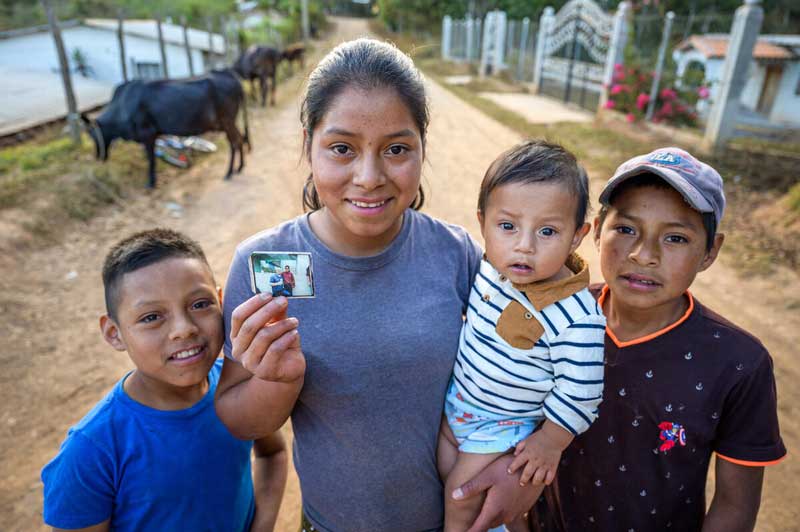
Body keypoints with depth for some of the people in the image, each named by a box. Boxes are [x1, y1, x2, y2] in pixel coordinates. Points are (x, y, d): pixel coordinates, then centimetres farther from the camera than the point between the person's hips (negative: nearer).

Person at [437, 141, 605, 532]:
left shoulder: (576, 318, -33)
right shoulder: (489, 268, -16)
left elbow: (577, 393, -22)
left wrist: (550, 442, -11)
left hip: (505, 423, -5)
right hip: (456, 399, 6)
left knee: (463, 498, 7)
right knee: (445, 475, 21)